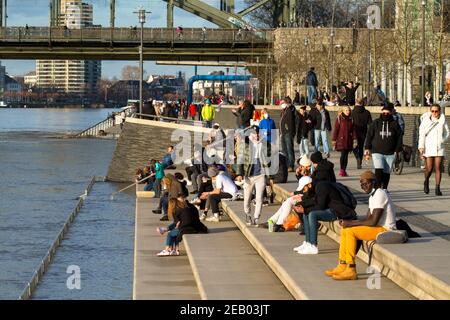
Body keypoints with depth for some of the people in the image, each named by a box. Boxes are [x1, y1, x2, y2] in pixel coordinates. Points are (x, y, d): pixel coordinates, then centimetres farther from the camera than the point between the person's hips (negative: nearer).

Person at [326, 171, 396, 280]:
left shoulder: (380, 195, -17)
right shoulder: (373, 196, 16)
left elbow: (373, 222, -23)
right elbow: (368, 218, 16)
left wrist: (352, 223, -16)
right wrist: (349, 222, 1)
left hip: (385, 229, -10)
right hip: (378, 227, 10)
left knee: (350, 231, -21)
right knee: (344, 230, 8)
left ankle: (351, 270, -20)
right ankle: (342, 266, 5)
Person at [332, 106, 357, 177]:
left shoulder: (351, 119, 10)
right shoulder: (339, 119, -1)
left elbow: (353, 130, 13)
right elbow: (336, 129, -2)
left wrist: (354, 139, 6)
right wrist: (334, 139, -4)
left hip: (348, 140, 4)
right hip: (341, 139, -4)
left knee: (346, 155, 5)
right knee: (343, 154, -11)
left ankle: (344, 170, 10)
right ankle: (341, 170, -5)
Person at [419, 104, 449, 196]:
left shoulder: (442, 121, 5)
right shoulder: (426, 120, -1)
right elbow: (422, 134, -3)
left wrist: (442, 140, -4)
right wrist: (421, 148, -9)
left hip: (439, 147, 2)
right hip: (429, 147, -1)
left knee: (438, 168, -4)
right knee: (429, 168, -2)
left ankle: (437, 188, -1)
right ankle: (426, 181, 27)